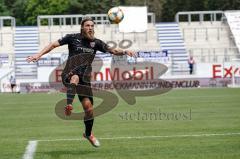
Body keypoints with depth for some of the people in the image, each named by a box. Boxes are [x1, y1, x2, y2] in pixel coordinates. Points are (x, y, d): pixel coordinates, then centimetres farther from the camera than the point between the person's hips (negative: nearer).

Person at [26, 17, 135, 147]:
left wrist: (125, 52, -18)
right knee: (75, 78, -41)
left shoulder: (96, 42, 8)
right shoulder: (73, 38, 0)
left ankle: (88, 134, 24)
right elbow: (54, 44, 2)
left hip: (85, 79, 3)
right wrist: (39, 55, -7)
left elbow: (112, 50, 1)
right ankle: (68, 105, -57)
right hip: (69, 75, -3)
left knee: (89, 109, -1)